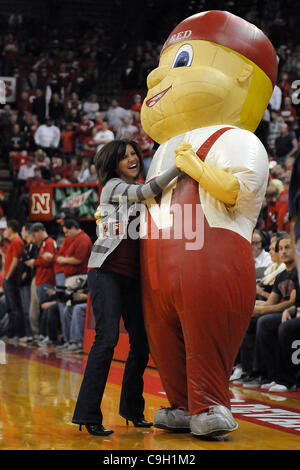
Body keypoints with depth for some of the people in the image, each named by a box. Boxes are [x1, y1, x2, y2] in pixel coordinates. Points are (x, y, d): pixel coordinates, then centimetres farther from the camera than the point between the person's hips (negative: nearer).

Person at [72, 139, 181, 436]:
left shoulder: (136, 192, 21)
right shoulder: (113, 186, 1)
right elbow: (145, 193, -16)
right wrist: (180, 166, -23)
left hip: (133, 275, 7)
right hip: (107, 271, -7)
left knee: (141, 342, 4)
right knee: (107, 338, -18)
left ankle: (132, 409, 19)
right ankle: (88, 415, -17)